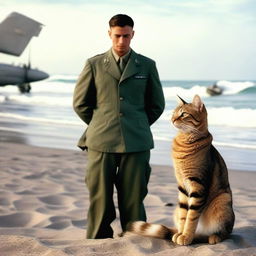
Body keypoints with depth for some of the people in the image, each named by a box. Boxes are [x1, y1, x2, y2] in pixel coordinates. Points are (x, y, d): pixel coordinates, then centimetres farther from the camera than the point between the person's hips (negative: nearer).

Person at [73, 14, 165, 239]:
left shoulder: (147, 66, 9)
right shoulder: (94, 64, 8)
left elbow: (157, 104, 17)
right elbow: (80, 103, 12)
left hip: (136, 143, 0)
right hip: (101, 143, 0)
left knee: (133, 201, 0)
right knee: (100, 201, 1)